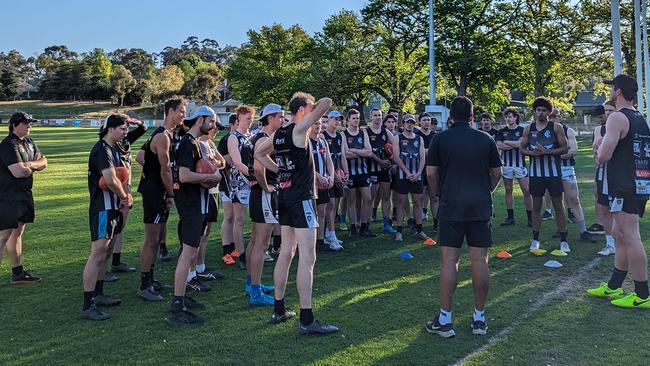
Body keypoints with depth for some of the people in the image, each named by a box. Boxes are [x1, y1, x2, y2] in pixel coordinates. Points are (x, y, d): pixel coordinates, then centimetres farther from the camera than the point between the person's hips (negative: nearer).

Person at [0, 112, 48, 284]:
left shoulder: (29, 142, 12)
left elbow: (44, 162, 9)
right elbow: (18, 172, -25)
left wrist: (30, 164, -10)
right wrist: (33, 167, -5)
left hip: (24, 194, 9)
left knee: (18, 232, 15)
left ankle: (18, 273, 23)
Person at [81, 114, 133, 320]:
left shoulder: (112, 149, 16)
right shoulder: (102, 150, -16)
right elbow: (111, 180, -27)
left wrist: (125, 196, 1)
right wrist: (125, 198, -10)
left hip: (113, 208, 10)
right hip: (103, 209, -10)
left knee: (106, 253, 16)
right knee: (97, 255, -10)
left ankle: (98, 295, 28)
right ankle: (88, 306, -7)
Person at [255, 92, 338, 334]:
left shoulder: (278, 134, 13)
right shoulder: (299, 128, -10)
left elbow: (259, 154, 27)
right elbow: (327, 103, -16)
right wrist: (315, 106, 7)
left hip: (284, 197, 9)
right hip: (301, 199, -9)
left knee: (286, 253, 14)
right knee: (307, 258, -7)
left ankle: (279, 310, 22)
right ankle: (307, 320, -6)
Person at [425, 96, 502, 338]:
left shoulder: (440, 139, -1)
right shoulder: (486, 140, 5)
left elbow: (431, 173, -2)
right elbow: (496, 174, 8)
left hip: (451, 207, -2)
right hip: (481, 207, 2)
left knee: (449, 261, 0)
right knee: (479, 260, 5)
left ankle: (445, 320, 4)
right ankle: (479, 318, 14)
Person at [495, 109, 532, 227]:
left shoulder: (522, 130, 4)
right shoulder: (501, 132, 9)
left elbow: (521, 143, -12)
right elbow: (499, 145, -7)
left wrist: (506, 142, -2)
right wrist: (515, 145, -11)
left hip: (520, 163, -2)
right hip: (506, 164, 2)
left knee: (526, 191, -4)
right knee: (508, 191, 6)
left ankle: (530, 218, 2)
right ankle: (510, 217, 14)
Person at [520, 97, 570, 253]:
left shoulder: (556, 127, -1)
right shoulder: (529, 129, 7)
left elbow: (565, 148, -4)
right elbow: (522, 148, 9)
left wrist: (547, 151, -18)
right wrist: (532, 152, -12)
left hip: (553, 172, -2)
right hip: (535, 172, 2)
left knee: (558, 206, 1)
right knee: (536, 205, 8)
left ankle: (563, 240, 9)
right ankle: (535, 239, 16)